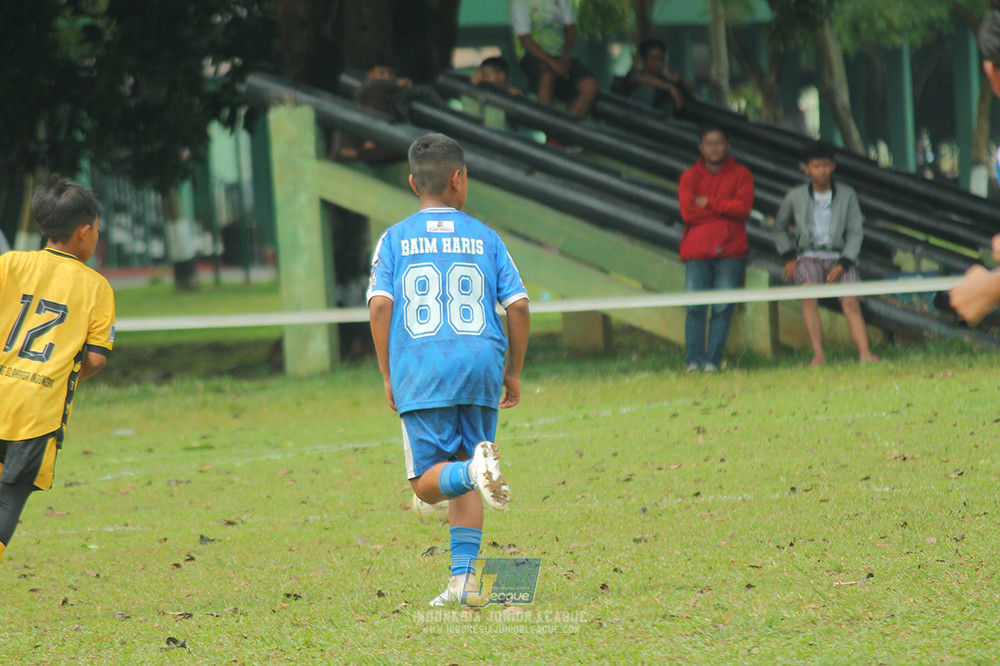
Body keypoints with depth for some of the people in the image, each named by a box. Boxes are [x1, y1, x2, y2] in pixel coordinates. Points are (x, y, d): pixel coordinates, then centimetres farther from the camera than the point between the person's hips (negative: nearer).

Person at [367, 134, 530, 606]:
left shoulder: (394, 239, 7)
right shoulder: (485, 238, 9)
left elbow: (380, 304, -5)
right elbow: (518, 305, 4)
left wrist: (388, 377, 2)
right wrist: (514, 372, 15)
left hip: (420, 372, -2)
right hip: (480, 365, 2)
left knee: (428, 484, 2)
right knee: (463, 484, 10)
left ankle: (474, 467, -30)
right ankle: (462, 580, 1)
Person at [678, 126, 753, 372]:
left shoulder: (741, 174, 12)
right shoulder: (689, 177, 12)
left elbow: (744, 206, -5)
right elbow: (688, 212, -3)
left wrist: (708, 203, -4)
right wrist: (725, 209, -2)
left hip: (730, 252, 0)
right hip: (697, 252, 0)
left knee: (723, 308, -7)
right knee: (695, 308, -10)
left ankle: (713, 361, -6)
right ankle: (694, 360, -9)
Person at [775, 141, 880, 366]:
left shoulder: (847, 195, 3)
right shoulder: (795, 197, 4)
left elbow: (855, 232, 3)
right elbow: (780, 228, 19)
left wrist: (843, 265, -8)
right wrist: (789, 257, 6)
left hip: (840, 256, 1)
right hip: (808, 256, -1)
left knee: (851, 301, -21)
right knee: (809, 291, -29)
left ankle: (864, 354, -31)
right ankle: (818, 354, -34)